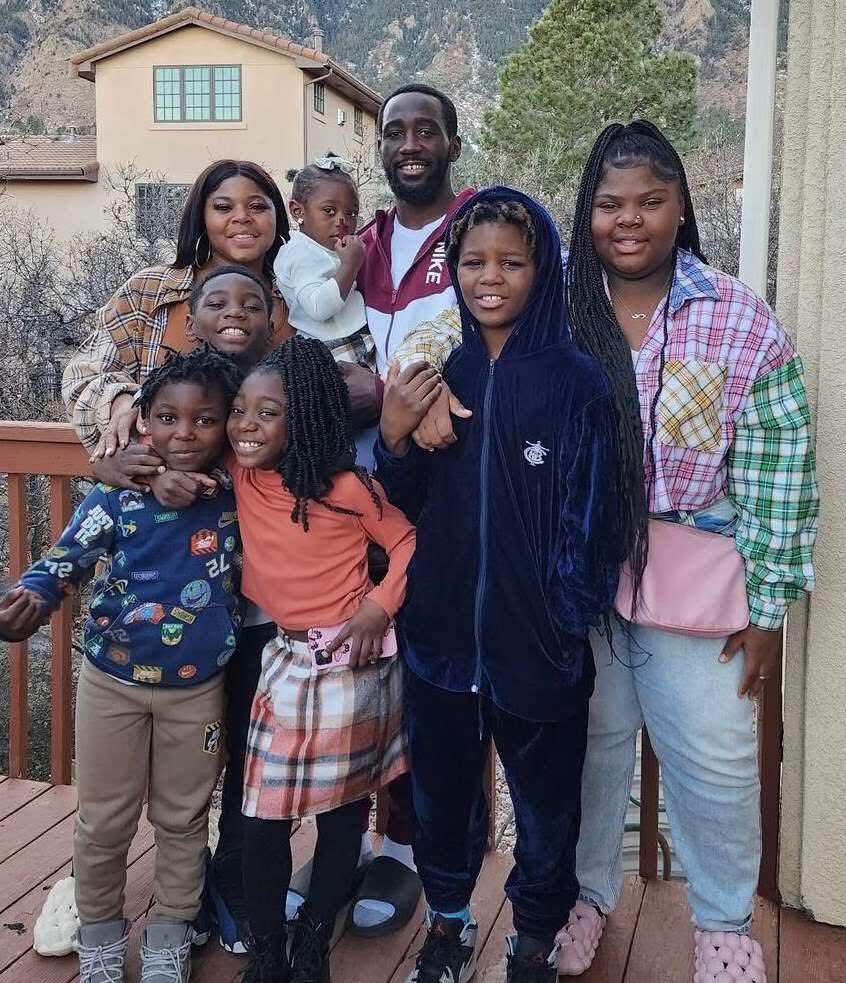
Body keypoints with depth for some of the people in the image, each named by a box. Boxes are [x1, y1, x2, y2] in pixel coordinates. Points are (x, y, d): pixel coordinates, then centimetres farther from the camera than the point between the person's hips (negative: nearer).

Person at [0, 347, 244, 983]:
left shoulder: (237, 499, -8)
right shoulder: (118, 496, -15)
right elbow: (66, 561, -13)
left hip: (198, 691, 1)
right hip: (113, 684, -1)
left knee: (184, 818, 17)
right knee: (104, 821, 13)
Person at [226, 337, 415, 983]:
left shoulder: (346, 486, -16)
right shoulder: (239, 475, -2)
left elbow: (407, 540, -6)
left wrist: (380, 607, -16)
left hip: (350, 665, -4)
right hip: (286, 661, 4)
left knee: (342, 814, 11)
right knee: (262, 823, 4)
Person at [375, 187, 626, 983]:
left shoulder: (576, 382, -10)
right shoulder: (437, 374, 1)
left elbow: (592, 516, -9)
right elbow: (399, 506, 5)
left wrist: (572, 616, -13)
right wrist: (394, 438, -12)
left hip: (535, 638, -3)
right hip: (441, 631, 3)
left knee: (545, 800, 13)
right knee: (440, 789, 19)